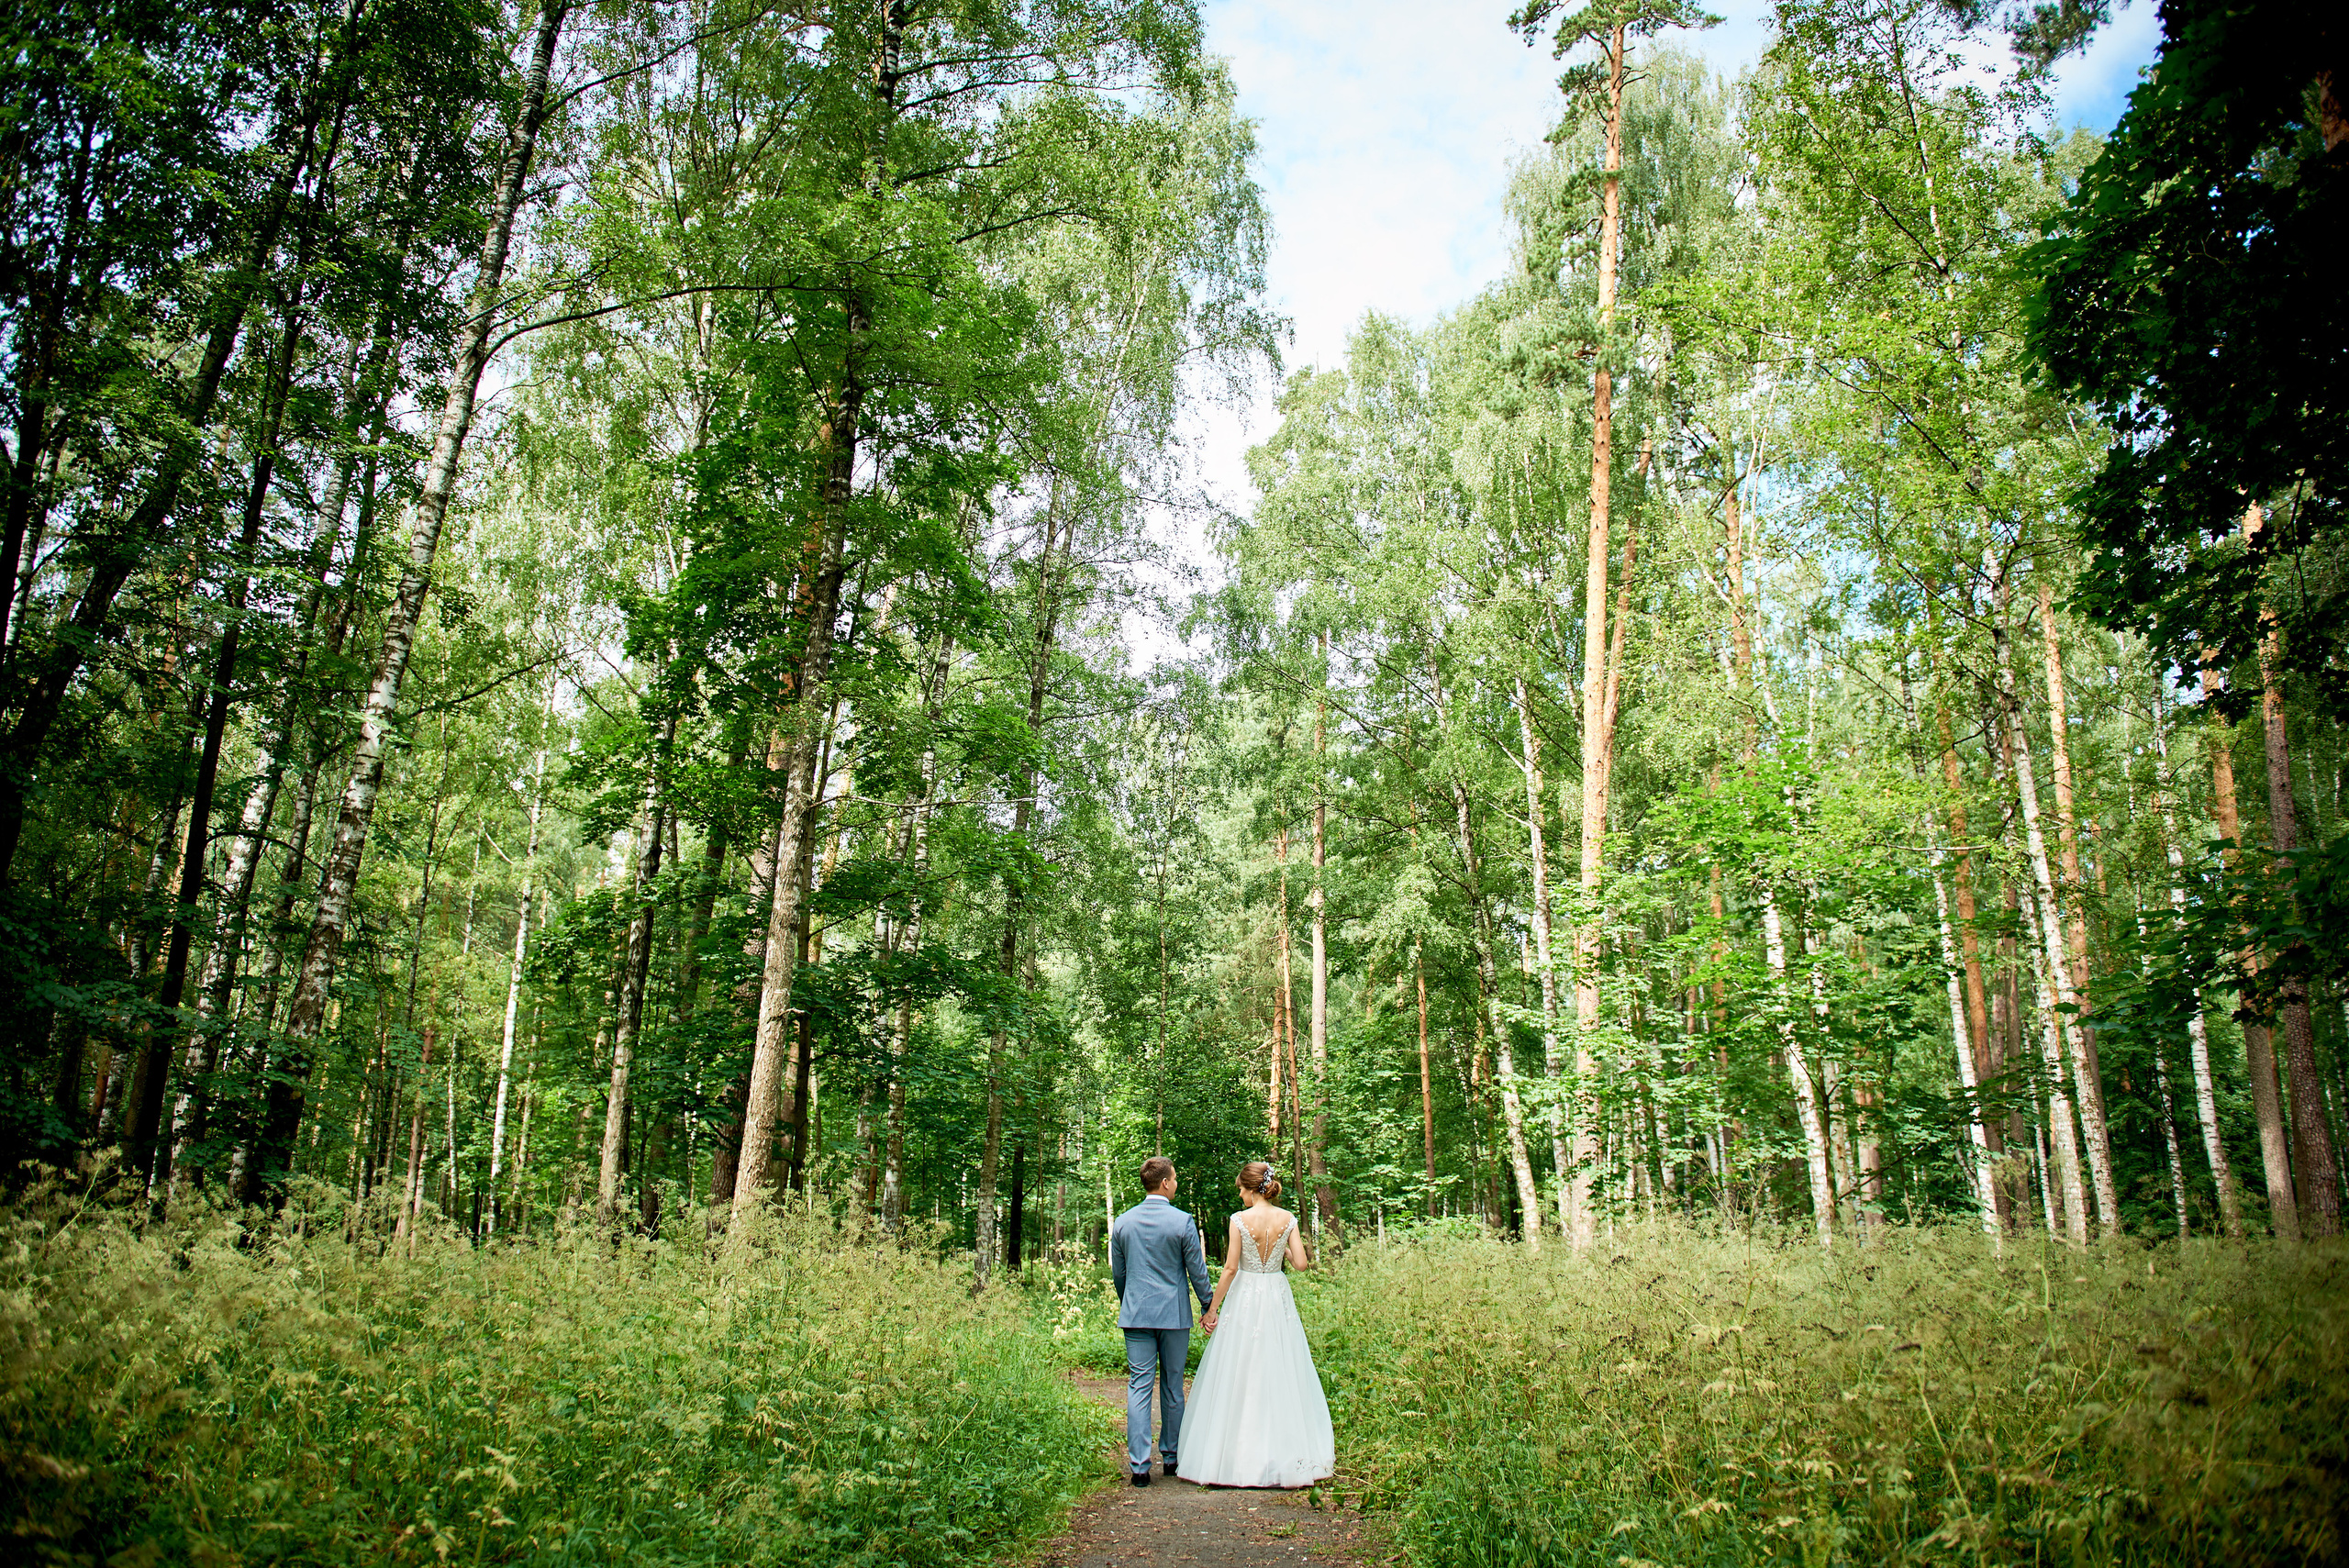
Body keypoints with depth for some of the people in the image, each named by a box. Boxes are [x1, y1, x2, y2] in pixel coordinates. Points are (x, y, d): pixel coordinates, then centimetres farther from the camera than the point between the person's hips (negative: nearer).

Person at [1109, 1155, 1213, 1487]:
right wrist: (1208, 1307, 10)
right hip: (1174, 1314, -2)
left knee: (1139, 1387, 2)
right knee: (1172, 1387, 11)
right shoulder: (1182, 1222, -8)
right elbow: (1197, 1272, -4)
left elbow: (1117, 1274, 11)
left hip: (1135, 1314, 2)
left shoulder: (1122, 1222, 2)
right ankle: (1171, 1457, 21)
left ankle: (1140, 1465, -2)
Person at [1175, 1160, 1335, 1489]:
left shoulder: (1240, 1219, -9)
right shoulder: (1287, 1219, -1)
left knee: (1238, 1378, 5)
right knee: (1280, 1377, 9)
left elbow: (1231, 1268, -10)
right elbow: (1300, 1263, -3)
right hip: (1278, 1301, 3)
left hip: (1245, 1299, -3)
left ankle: (1236, 1458, 9)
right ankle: (1281, 1455, 12)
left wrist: (1212, 1309, -3)